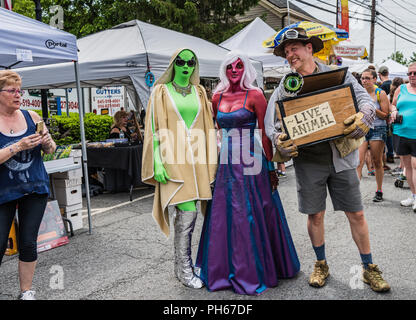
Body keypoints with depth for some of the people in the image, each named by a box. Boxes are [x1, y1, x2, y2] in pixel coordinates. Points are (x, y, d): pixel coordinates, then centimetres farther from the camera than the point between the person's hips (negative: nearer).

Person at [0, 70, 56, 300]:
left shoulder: (31, 116, 2)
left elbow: (51, 150, 9)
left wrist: (47, 142, -12)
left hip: (35, 188, 3)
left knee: (28, 243, 8)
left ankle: (26, 292, 24)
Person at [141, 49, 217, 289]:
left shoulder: (199, 92, 14)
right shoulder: (161, 91, 4)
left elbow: (208, 125, 16)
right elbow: (155, 128, -1)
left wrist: (212, 157, 10)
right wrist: (158, 163, -9)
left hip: (196, 159, 4)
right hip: (174, 159, -4)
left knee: (187, 212, 6)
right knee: (188, 211, -10)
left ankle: (181, 264, 22)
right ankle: (184, 269, 6)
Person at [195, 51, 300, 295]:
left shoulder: (255, 95, -4)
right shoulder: (218, 97, 10)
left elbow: (265, 134, -6)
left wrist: (271, 167, -9)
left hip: (249, 163, -5)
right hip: (225, 163, 5)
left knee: (251, 217, 2)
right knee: (223, 217, 10)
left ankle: (253, 272, 19)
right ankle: (224, 270, 27)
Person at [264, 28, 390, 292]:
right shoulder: (285, 86, 5)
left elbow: (365, 97, -4)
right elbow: (271, 121, 1)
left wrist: (365, 115, -27)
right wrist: (278, 140, -20)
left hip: (341, 155, 0)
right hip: (308, 159, 1)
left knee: (356, 214, 6)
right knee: (315, 215, 9)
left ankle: (369, 268, 24)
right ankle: (321, 265, 30)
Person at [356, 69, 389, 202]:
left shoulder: (381, 94, -2)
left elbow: (385, 115, -4)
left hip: (377, 130, -2)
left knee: (377, 162, 7)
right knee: (359, 162, -10)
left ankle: (379, 191, 22)